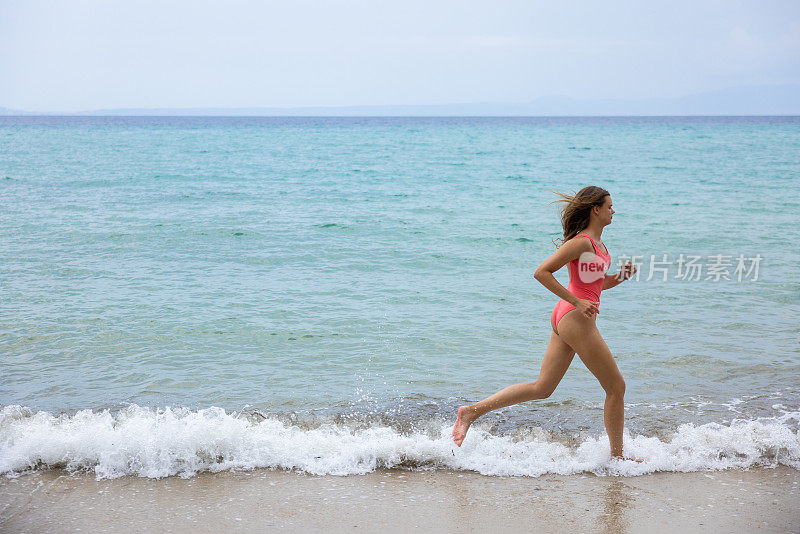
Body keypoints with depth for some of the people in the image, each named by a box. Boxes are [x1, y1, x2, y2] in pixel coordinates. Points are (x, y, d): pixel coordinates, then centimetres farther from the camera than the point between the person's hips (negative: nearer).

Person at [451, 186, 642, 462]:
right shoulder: (581, 242, -13)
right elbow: (541, 272, -17)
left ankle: (472, 411, 8)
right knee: (616, 387, 2)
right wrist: (576, 302, -19)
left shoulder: (597, 242, 16)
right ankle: (617, 455, 14)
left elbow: (599, 283, 26)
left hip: (565, 317, 10)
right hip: (576, 318, -10)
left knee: (541, 388, 9)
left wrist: (621, 276, 6)